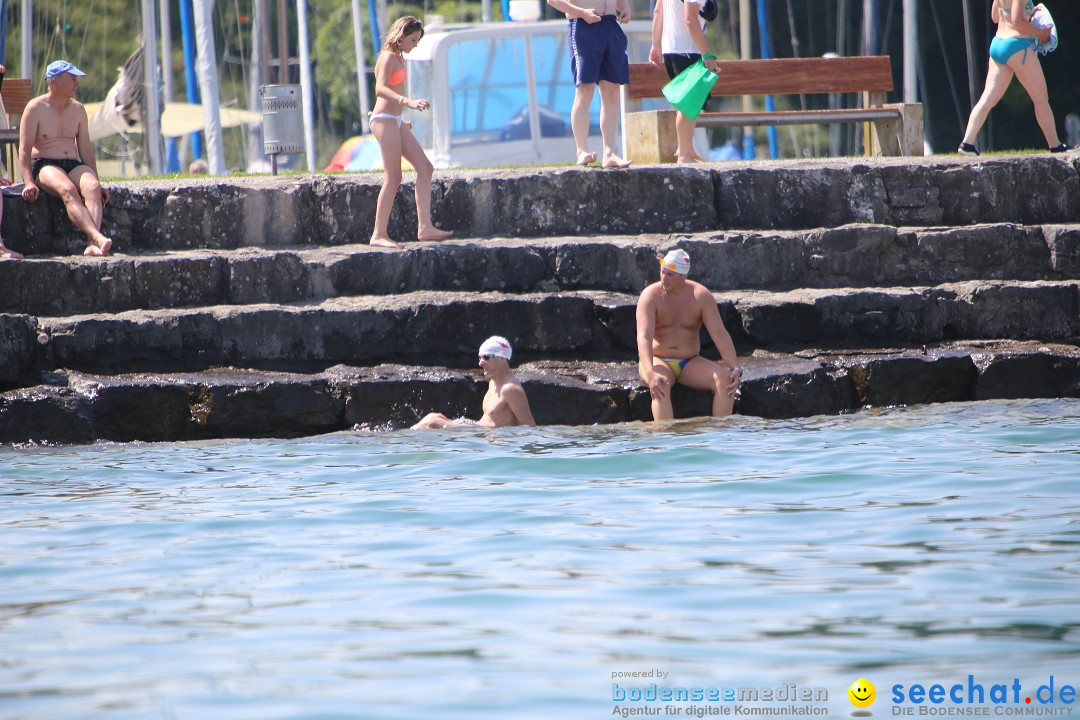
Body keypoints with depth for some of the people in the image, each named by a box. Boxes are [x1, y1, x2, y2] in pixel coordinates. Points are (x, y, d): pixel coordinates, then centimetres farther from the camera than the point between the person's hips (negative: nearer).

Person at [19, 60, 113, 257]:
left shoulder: (78, 109, 16)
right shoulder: (36, 108, 0)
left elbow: (86, 150, 19)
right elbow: (24, 150, -6)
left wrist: (97, 182, 10)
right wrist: (29, 182, -19)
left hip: (74, 165, 4)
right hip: (44, 166, -4)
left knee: (92, 188, -30)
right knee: (67, 190, -36)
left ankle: (92, 245, -49)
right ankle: (98, 238, -55)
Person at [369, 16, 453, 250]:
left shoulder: (397, 58, 18)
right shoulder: (388, 57, -12)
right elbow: (380, 89, -27)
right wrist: (407, 101, -40)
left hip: (394, 122, 10)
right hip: (384, 120, -10)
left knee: (425, 168, 5)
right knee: (393, 178, -11)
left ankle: (425, 227, 0)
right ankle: (379, 235, -10)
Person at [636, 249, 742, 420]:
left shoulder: (701, 296, -4)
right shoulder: (651, 296, -12)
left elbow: (719, 333, -8)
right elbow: (644, 337, -24)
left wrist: (735, 368, -21)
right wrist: (650, 373, -40)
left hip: (690, 363, 3)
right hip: (658, 361, -3)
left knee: (725, 379, -22)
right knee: (661, 385, -37)